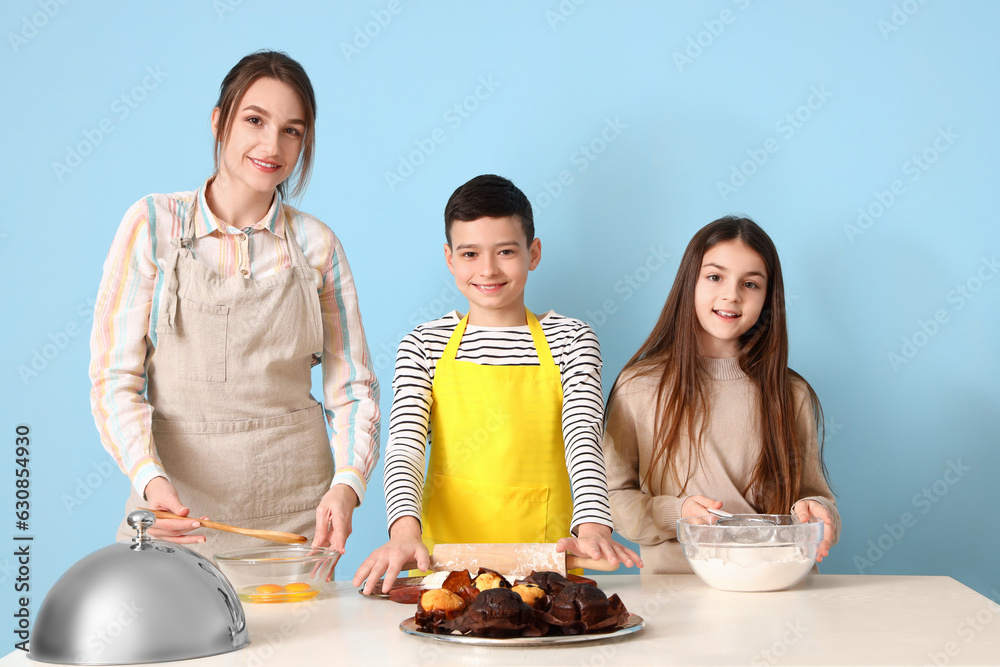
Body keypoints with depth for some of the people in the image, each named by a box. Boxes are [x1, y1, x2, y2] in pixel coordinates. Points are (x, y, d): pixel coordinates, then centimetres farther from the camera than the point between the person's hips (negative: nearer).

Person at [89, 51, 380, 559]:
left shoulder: (317, 244, 3)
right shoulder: (154, 223, -1)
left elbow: (352, 387, 4)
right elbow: (114, 377, -5)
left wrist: (347, 482, -14)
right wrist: (148, 476, -21)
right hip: (177, 501, -1)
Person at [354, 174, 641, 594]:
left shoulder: (570, 340, 6)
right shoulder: (424, 346, 8)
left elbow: (583, 439, -6)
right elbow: (404, 446, -3)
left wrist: (592, 528, -25)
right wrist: (405, 531, -23)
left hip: (545, 557, 0)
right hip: (445, 552, 1)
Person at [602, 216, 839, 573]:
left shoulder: (791, 395, 9)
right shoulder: (639, 386, 4)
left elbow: (813, 492, 15)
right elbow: (613, 497, 6)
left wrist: (812, 509, -7)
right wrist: (675, 514, -11)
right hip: (671, 587, -3)